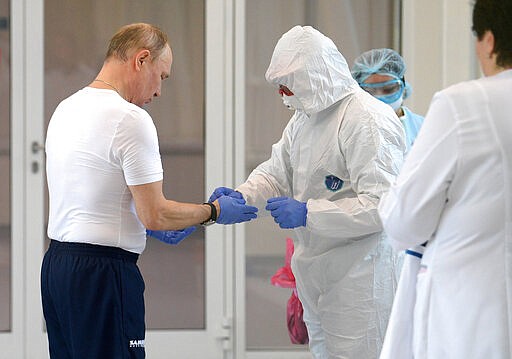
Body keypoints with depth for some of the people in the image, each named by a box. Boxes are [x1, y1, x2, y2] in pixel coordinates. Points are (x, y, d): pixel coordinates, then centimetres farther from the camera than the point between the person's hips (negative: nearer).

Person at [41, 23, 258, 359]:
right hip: (103, 269, -9)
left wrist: (156, 225, 23)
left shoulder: (66, 108, 13)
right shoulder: (131, 119, -15)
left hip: (56, 262, 9)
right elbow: (155, 216, -15)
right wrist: (214, 211, 1)